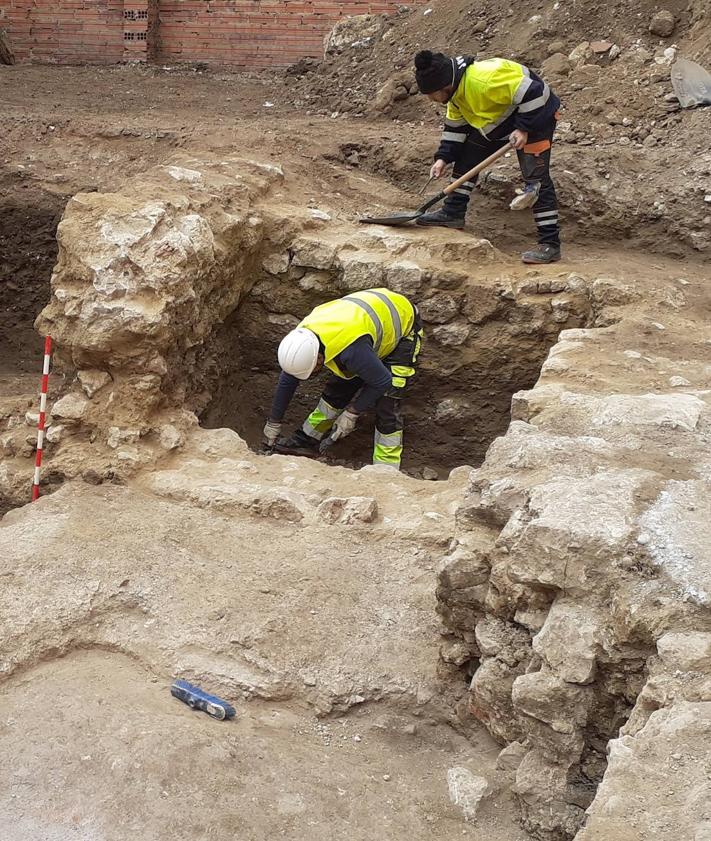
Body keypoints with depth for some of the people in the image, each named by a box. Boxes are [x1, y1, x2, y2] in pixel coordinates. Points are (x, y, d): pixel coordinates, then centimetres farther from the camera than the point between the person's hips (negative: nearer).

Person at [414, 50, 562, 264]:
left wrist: (523, 129, -28)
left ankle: (550, 244, -13)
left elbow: (531, 93, -32)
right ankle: (453, 213, 19)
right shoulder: (456, 92, -4)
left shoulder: (484, 80, -35)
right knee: (467, 155, 10)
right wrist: (443, 158, -1)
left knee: (537, 177, -14)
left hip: (534, 115, -10)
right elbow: (455, 126, 8)